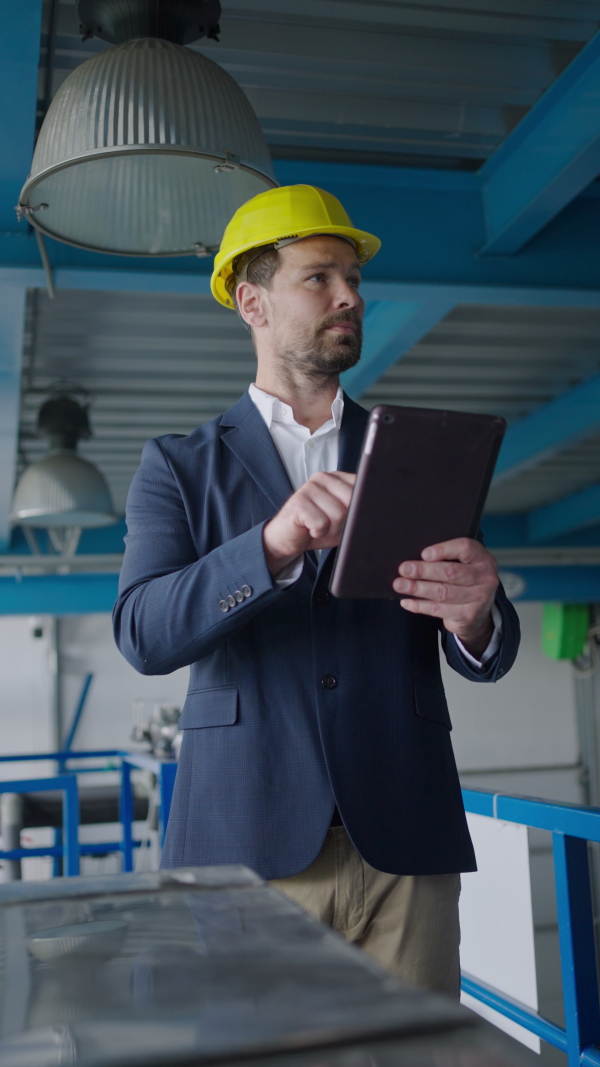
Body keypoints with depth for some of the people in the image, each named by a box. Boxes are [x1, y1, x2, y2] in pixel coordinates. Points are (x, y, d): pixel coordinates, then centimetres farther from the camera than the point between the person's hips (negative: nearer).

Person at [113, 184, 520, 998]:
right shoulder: (179, 467, 8)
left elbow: (490, 655, 8)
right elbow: (144, 634, -8)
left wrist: (475, 616, -17)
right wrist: (273, 546, -25)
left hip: (405, 842, 2)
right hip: (247, 840, -1)